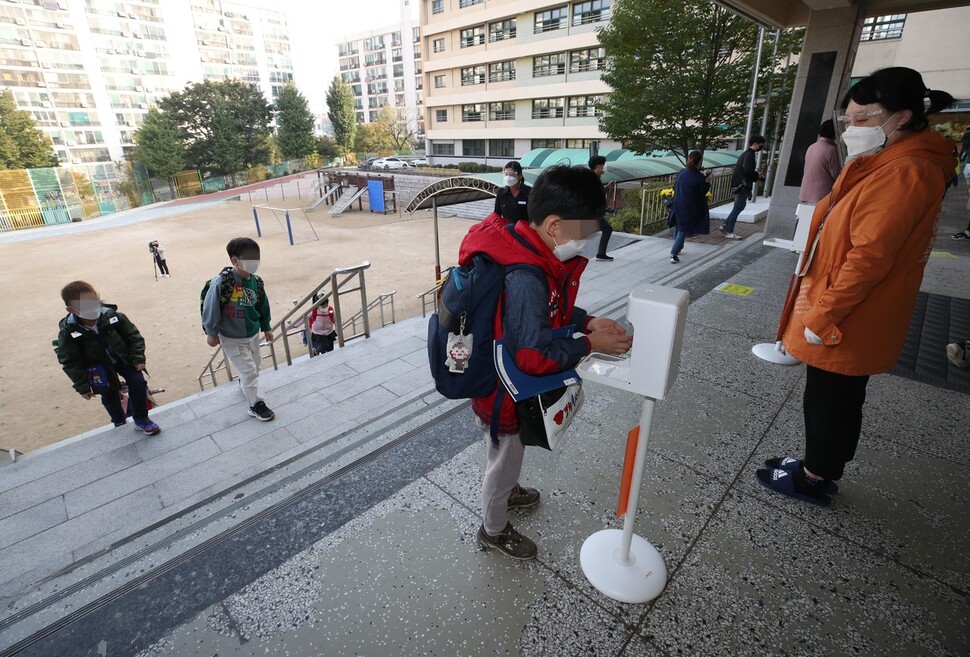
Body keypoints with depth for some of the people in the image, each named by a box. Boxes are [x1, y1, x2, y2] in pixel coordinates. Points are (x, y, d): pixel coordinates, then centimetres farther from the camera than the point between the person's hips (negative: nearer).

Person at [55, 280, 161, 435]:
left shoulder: (112, 316, -23)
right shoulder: (68, 332, -23)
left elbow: (133, 335, -10)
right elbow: (70, 362, -13)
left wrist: (138, 358, -14)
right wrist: (82, 386, -9)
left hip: (123, 358, 1)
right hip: (99, 366, 0)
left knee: (138, 382, -8)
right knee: (109, 394, 7)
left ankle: (141, 419, 9)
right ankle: (120, 422, 33)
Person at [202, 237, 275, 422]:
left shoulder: (256, 282, -8)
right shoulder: (222, 282, -26)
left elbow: (263, 306, 6)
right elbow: (210, 308, -16)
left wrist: (266, 328, 14)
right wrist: (211, 332, -8)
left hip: (253, 334, 6)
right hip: (232, 339, -6)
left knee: (255, 366, 23)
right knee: (248, 370, -5)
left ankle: (245, 383, 55)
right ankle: (256, 405, 11)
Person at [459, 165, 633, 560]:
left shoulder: (537, 253, -5)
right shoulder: (524, 279, -36)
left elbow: (552, 309, 9)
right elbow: (535, 355, -33)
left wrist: (588, 322, -4)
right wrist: (589, 345, -22)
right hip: (504, 391, -9)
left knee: (508, 453, 33)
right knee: (505, 458, 16)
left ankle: (504, 492, 61)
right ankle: (493, 530, 43)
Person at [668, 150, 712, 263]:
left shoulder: (681, 172, -4)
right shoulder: (699, 177, -16)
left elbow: (675, 187, 8)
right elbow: (703, 192, -8)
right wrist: (707, 181, 4)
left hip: (678, 205, 4)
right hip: (690, 208, -4)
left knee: (678, 227, 22)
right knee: (683, 230, 2)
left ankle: (677, 248, 38)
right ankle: (674, 254, -7)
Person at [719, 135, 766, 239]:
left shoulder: (746, 153, 17)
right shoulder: (750, 155, -13)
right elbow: (748, 171, -24)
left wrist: (755, 177, 14)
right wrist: (757, 175, -6)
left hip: (738, 185, 10)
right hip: (742, 186, -10)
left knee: (739, 206, 17)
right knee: (737, 208, -5)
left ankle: (725, 226, 17)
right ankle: (729, 232, -1)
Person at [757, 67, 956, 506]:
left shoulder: (903, 171, -20)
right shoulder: (885, 163, 12)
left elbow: (869, 257, -25)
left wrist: (822, 317, -21)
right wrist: (821, 310, 19)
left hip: (846, 324, -10)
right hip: (851, 321, 10)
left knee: (829, 402, 6)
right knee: (838, 399, 20)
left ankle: (813, 480, 24)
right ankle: (822, 467, 37)